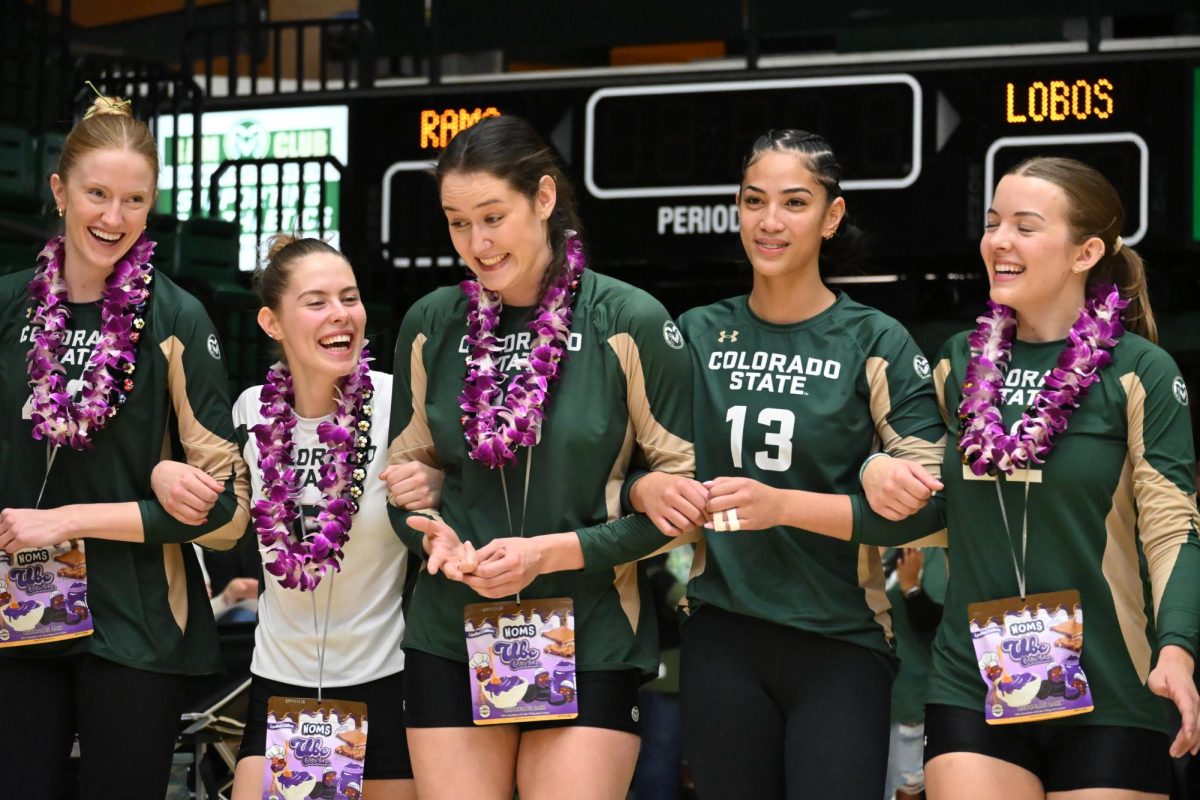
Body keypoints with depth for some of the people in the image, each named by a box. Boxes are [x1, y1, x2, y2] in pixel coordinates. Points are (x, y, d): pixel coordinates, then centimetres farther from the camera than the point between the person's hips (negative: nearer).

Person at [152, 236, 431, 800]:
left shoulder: (397, 404, -11)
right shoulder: (252, 410, -2)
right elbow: (223, 520, 15)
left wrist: (429, 490, -24)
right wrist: (166, 475, -6)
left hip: (385, 680, -2)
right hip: (281, 679, 2)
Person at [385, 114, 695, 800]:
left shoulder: (630, 322, -7)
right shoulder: (431, 326, 4)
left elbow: (685, 487, -5)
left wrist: (552, 551, -14)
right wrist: (435, 538, -8)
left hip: (590, 646, -3)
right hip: (452, 639, 3)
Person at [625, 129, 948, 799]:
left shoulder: (876, 342, -2)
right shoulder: (698, 335, 7)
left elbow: (930, 503, -9)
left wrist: (785, 504, -20)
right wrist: (648, 489, -13)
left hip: (840, 643, -2)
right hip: (722, 639, 3)